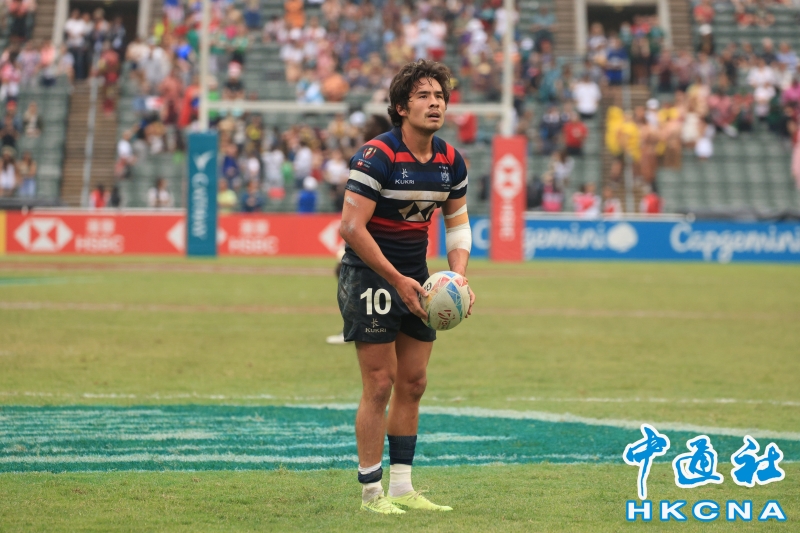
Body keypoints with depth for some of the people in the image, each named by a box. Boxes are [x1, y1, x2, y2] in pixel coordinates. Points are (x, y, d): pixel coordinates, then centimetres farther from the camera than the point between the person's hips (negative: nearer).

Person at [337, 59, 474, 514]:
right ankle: (372, 492, 0)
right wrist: (397, 280, -22)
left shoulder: (451, 161, 1)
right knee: (380, 386, -8)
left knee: (413, 384, 8)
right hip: (369, 273, -7)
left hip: (415, 276, 7)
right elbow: (352, 228, -22)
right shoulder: (376, 156, -19)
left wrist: (458, 276, -4)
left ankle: (402, 488, 16)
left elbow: (458, 222, 13)